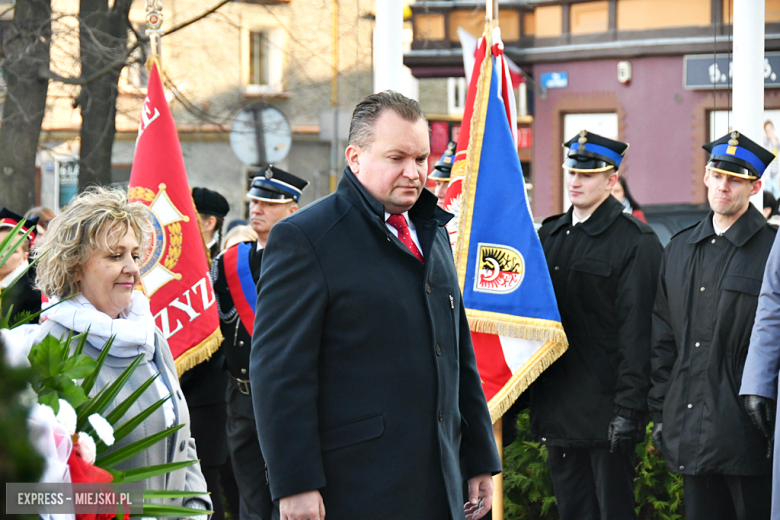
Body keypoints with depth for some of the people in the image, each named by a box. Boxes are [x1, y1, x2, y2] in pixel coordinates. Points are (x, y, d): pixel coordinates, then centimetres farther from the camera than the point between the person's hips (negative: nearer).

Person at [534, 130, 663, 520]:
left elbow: (636, 329, -13)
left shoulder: (636, 242, -8)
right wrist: (527, 397, 11)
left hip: (605, 409, -7)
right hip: (557, 408, 7)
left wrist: (629, 407, -18)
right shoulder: (549, 236, 13)